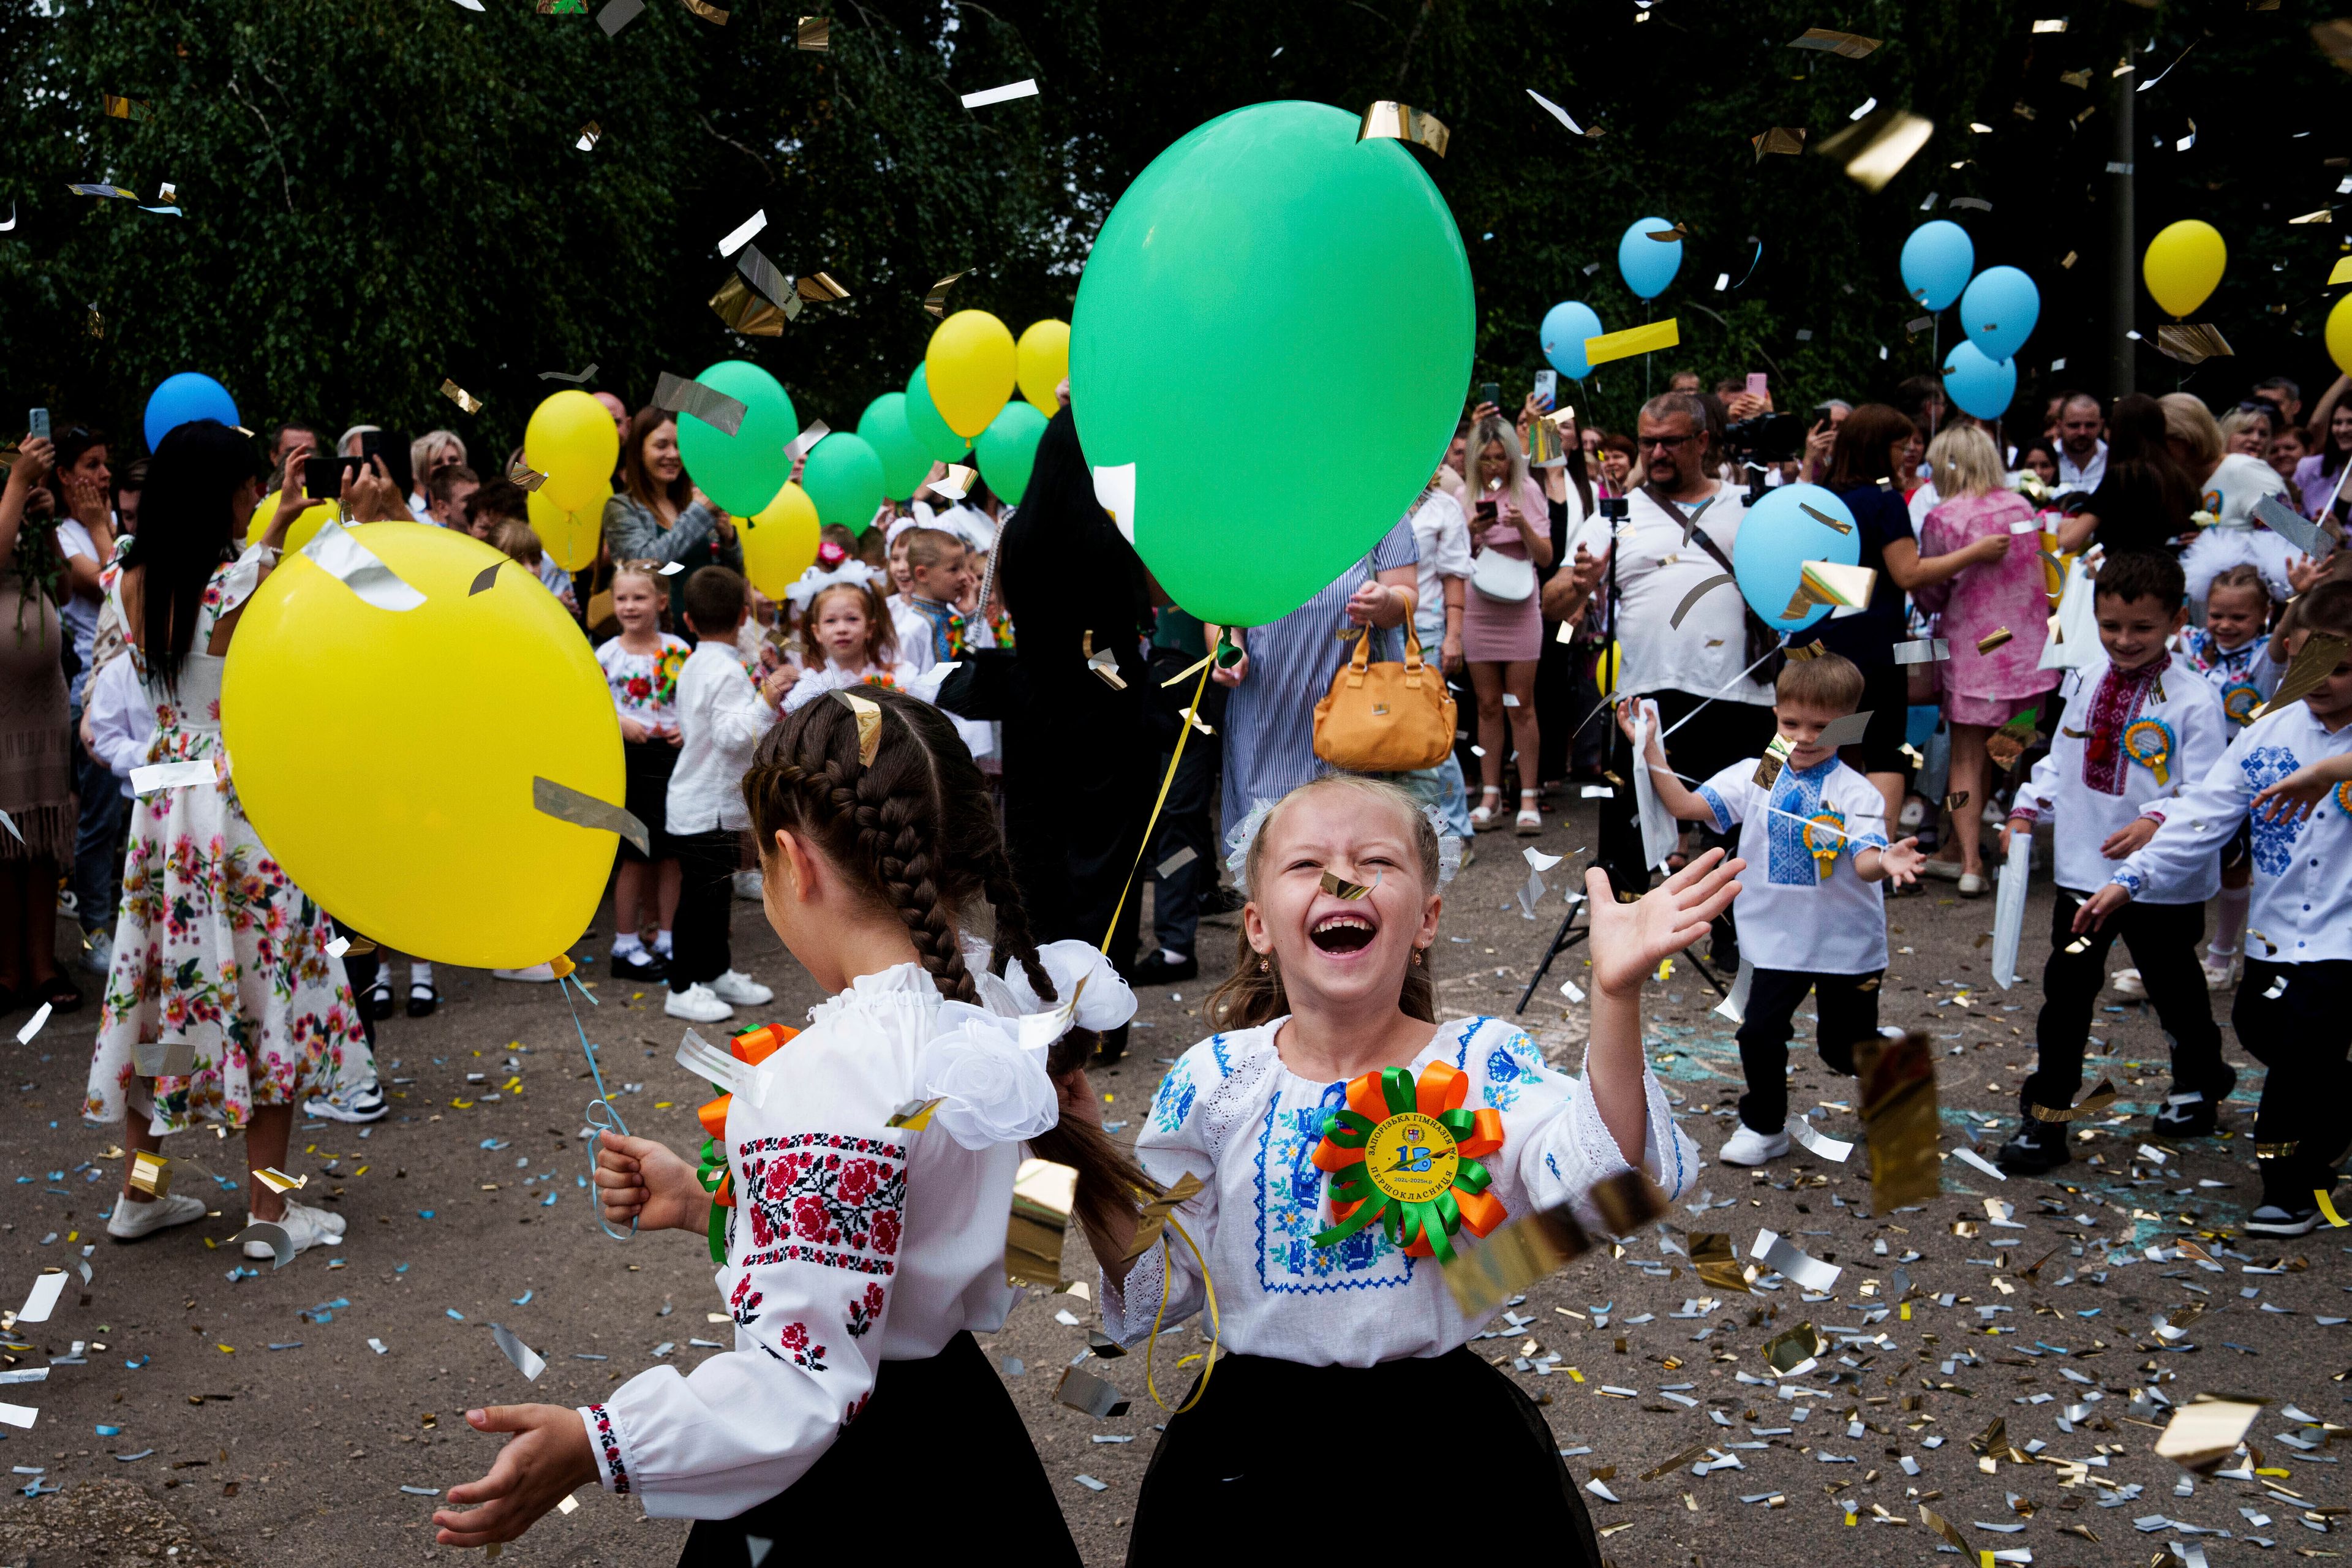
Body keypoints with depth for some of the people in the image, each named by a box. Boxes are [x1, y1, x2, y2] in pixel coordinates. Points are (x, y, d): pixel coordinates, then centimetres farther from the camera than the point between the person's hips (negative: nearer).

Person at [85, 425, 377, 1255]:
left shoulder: (135, 584, 1)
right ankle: (269, 1210, 10)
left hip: (166, 803, 6)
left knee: (161, 981, 15)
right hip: (249, 806, -6)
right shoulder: (257, 591, -18)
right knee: (262, 990, 4)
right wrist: (359, 529, -6)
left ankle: (140, 1193, 26)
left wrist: (280, 524, 24)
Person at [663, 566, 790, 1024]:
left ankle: (718, 973, 29)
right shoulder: (728, 673, -19)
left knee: (716, 891, 19)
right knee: (700, 896, -4)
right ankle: (682, 989, 2)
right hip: (709, 809, -10)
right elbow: (732, 734, -29)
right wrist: (765, 704, -36)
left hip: (691, 803, 10)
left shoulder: (692, 667, 11)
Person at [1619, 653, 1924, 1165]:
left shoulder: (1856, 792, -13)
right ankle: (1765, 1128, 16)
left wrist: (1885, 862, -49)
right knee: (1759, 1032, -7)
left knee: (1845, 1048, 12)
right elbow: (1684, 804, -10)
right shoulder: (1754, 777, -4)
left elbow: (1863, 862, -25)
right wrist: (1650, 747, -18)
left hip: (1846, 944, -2)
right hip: (1776, 937, 2)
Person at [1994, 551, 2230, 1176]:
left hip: (2162, 883, -4)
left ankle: (2199, 1083, 45)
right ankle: (2044, 1119, 11)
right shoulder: (2086, 679, 0)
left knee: (2174, 989, 17)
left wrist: (2157, 823, -34)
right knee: (2066, 991, 4)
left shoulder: (2194, 701, -17)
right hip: (2082, 869, 4)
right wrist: (2029, 805, 2)